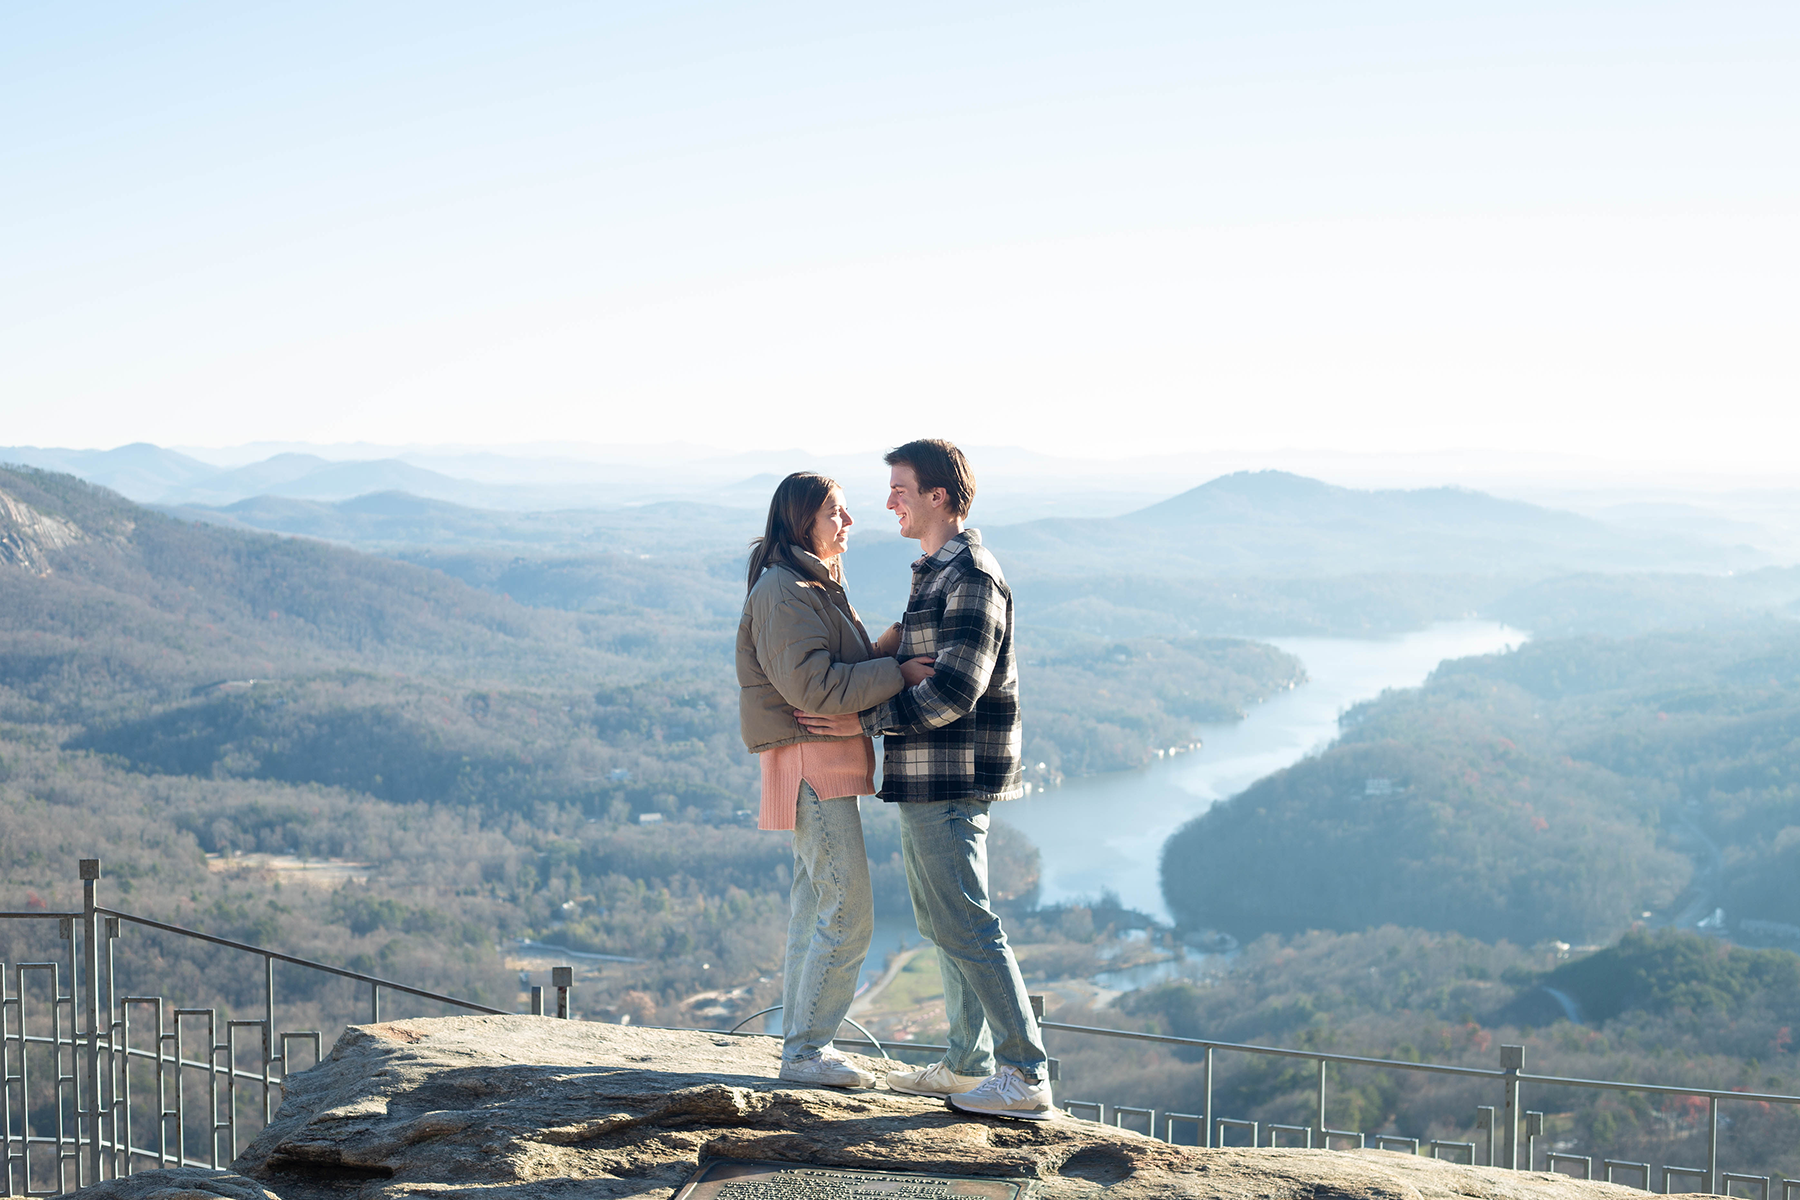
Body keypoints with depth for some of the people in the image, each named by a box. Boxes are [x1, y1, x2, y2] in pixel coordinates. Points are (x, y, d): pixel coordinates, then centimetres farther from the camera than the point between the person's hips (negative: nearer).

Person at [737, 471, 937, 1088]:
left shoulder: (815, 585, 18)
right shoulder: (783, 591, -15)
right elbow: (813, 685, -23)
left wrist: (880, 649, -1)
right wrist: (897, 671, -22)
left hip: (827, 766, 11)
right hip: (810, 762, -11)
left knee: (815, 911, 13)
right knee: (847, 914, -9)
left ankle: (801, 1045, 19)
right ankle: (806, 1052, -3)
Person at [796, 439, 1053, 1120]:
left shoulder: (972, 578, -16)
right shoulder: (936, 574, 16)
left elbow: (954, 691, -23)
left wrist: (865, 721, -16)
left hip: (949, 784, -10)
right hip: (927, 781, 10)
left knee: (967, 928, -8)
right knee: (941, 923, 15)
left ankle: (1028, 1077, -5)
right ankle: (969, 1065, 23)